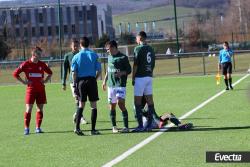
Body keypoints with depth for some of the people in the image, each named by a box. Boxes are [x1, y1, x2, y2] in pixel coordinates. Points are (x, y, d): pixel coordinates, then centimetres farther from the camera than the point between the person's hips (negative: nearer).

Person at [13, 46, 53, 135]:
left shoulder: (42, 64, 6)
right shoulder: (26, 64, -4)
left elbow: (50, 73, 22)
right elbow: (15, 73, -1)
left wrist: (45, 80, 7)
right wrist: (23, 82, -5)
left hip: (41, 89, 3)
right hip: (31, 88, -3)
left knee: (40, 108, 3)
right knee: (29, 108, -7)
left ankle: (38, 127, 9)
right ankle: (26, 128, -2)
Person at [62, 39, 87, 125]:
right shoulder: (68, 56, 4)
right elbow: (65, 70, 6)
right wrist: (64, 83, 2)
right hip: (73, 80, -2)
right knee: (77, 99, -10)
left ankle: (76, 115, 25)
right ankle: (81, 117, -9)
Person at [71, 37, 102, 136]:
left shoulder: (76, 57, 2)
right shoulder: (94, 55, 0)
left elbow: (74, 73, -1)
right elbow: (99, 70, -2)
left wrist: (75, 84, 5)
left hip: (81, 81, 1)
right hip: (91, 80, -1)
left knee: (81, 105, 11)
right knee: (93, 105, 4)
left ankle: (77, 127, -1)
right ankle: (93, 129, 2)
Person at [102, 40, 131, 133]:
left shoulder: (123, 57, -6)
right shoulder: (110, 57, 14)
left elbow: (129, 70, -4)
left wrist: (122, 73, -22)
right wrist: (105, 81, 22)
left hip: (120, 85, -6)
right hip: (110, 85, 6)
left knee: (121, 103, -15)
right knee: (112, 105, 6)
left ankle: (126, 127, -10)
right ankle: (114, 127, 16)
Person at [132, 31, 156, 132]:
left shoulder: (138, 49, -10)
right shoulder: (151, 49, 12)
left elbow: (135, 65, -11)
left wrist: (133, 78, -5)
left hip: (140, 77, -7)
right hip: (149, 77, 7)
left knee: (137, 102, -4)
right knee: (150, 101, 6)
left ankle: (140, 126, -8)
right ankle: (149, 125, 7)